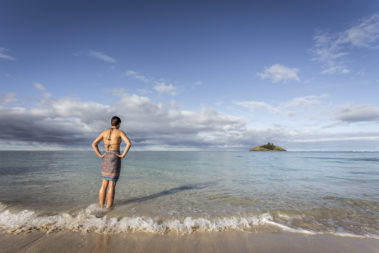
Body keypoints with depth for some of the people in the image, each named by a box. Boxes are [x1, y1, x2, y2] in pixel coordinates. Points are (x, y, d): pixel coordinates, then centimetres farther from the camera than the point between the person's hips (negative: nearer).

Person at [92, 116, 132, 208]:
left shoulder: (104, 132, 12)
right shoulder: (120, 132, -2)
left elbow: (94, 144, 12)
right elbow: (129, 143, -18)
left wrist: (100, 155, 9)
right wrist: (123, 155, -11)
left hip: (106, 158, 5)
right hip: (115, 158, -5)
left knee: (104, 184, 14)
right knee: (112, 185, 0)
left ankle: (101, 207, 16)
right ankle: (108, 208, 6)